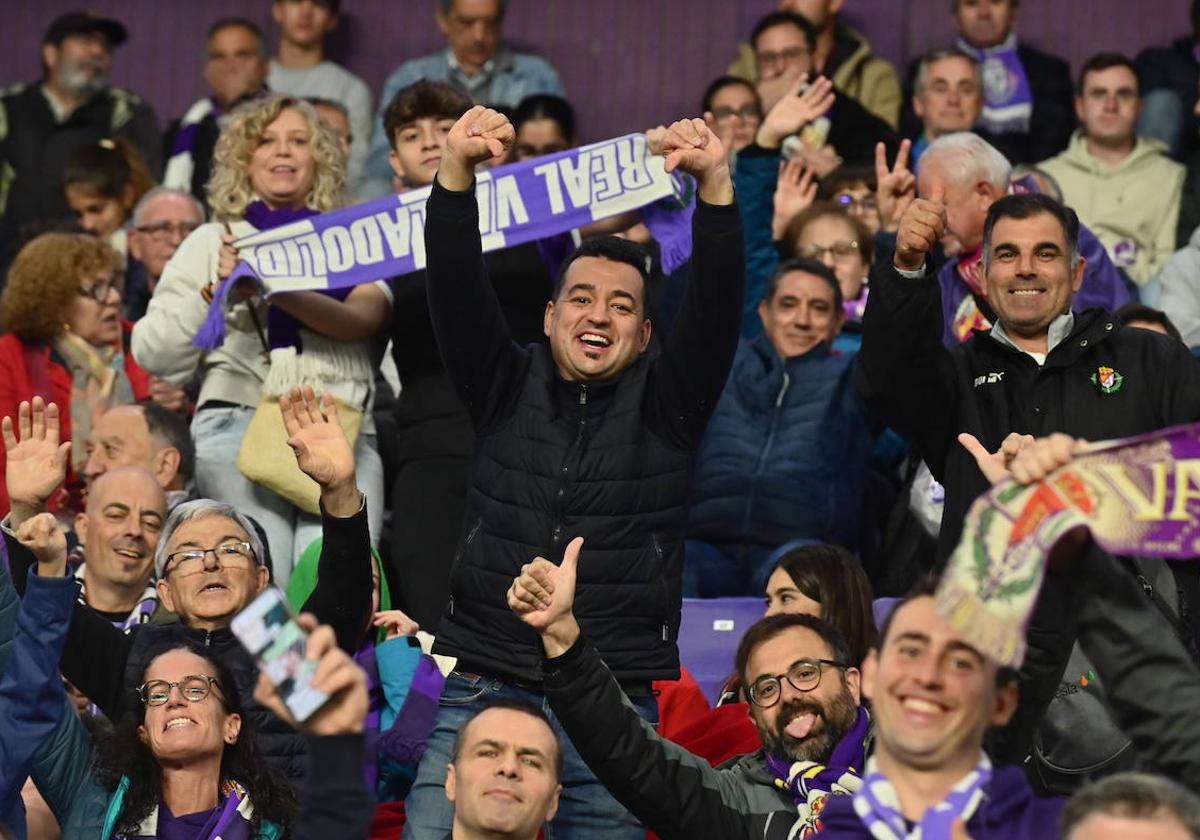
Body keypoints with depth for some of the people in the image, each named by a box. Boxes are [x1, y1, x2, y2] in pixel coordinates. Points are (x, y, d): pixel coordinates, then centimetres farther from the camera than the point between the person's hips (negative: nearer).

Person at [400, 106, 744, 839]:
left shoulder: (665, 404, 6)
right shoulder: (509, 388, 9)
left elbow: (718, 304, -9)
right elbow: (458, 291, -5)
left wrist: (717, 188, -25)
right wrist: (456, 174, -21)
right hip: (485, 689, 1)